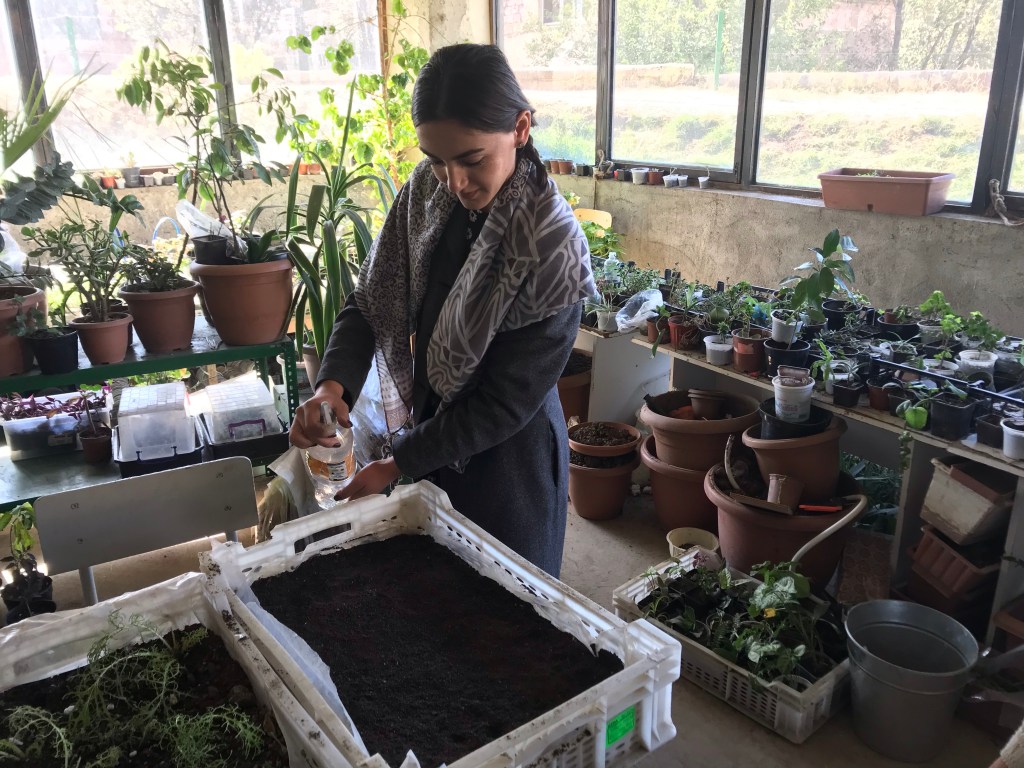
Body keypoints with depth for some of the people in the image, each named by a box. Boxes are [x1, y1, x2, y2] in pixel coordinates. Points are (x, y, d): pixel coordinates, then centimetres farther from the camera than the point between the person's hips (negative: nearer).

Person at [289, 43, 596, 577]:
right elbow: (371, 301, -1)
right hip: (425, 431, 5)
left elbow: (506, 404, -21)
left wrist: (398, 465, -17)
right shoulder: (426, 192, -8)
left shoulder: (552, 247, -25)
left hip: (505, 460, -5)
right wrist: (334, 383, -20)